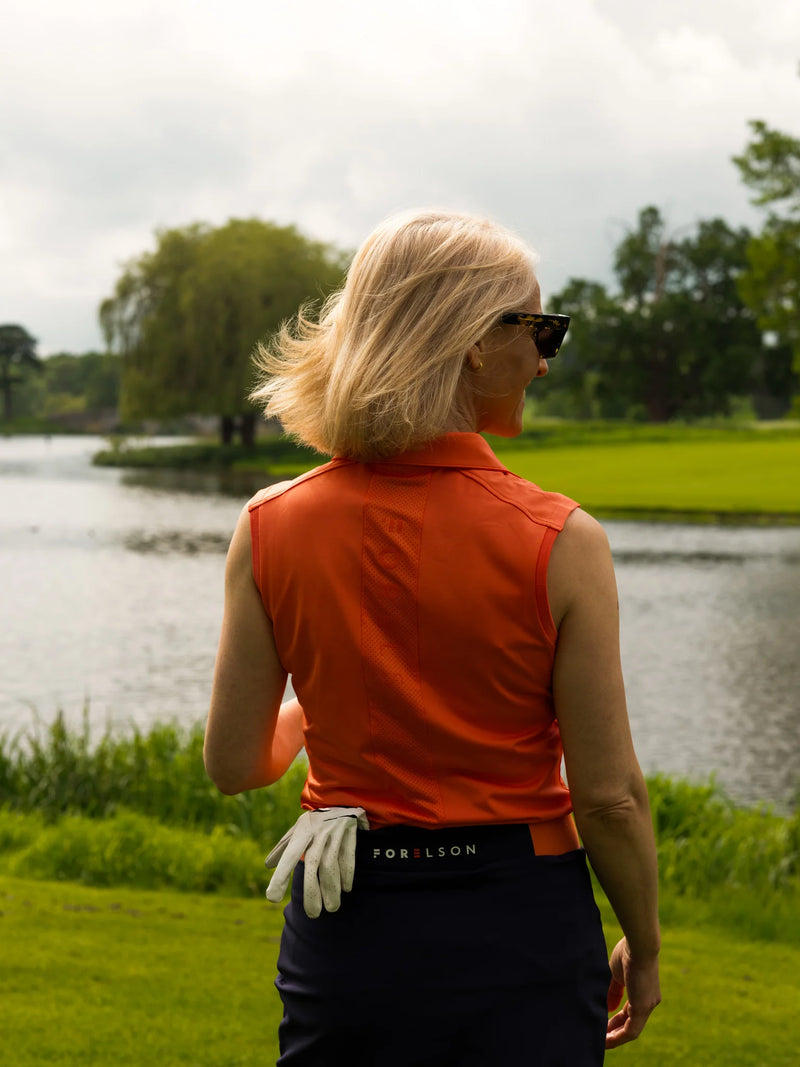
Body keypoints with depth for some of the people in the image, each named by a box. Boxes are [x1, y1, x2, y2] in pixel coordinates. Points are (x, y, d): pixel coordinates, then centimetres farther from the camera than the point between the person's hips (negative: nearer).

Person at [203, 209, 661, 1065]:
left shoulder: (271, 528, -6)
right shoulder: (559, 542, -14)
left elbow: (235, 764, 0)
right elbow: (609, 795, -11)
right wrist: (642, 950, 6)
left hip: (344, 931, 3)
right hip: (518, 929, -2)